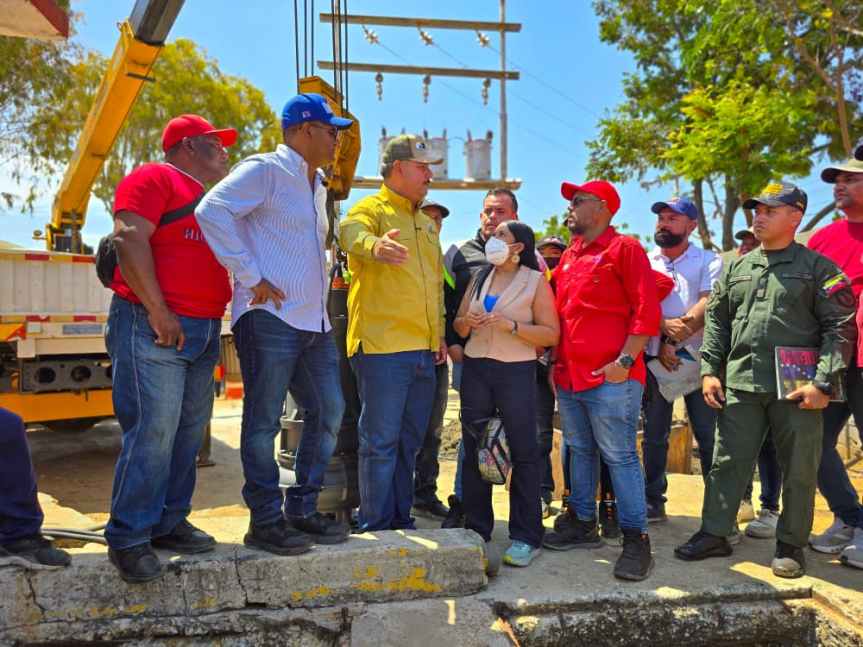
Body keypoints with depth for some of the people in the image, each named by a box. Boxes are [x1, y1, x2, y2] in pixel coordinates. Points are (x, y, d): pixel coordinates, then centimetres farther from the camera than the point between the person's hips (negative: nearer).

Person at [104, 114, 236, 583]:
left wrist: (216, 322, 18)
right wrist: (158, 311, -19)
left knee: (189, 433, 9)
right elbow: (129, 239, -14)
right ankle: (128, 539, 0)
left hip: (203, 332, 9)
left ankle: (168, 523, 20)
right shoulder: (154, 178, -2)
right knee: (152, 432, -11)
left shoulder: (209, 199, 24)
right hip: (154, 328, -9)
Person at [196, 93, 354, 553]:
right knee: (264, 421, -1)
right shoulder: (264, 170, -5)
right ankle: (266, 521, 9)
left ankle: (302, 509, 21)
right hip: (271, 317, -9)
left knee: (328, 413, 10)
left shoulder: (316, 185, 22)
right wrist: (250, 277, -19)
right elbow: (212, 210, -18)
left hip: (314, 323, 9)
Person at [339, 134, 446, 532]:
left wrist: (439, 332, 18)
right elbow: (351, 233, -28)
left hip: (423, 351, 8)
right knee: (380, 441, -3)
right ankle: (375, 527, 8)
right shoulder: (370, 209, -3)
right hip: (383, 348, -8)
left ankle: (401, 520, 26)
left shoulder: (426, 224, 22)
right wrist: (374, 245, -51)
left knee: (409, 443, 14)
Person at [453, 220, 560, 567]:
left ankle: (525, 537, 4)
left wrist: (511, 325, -18)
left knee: (523, 452, -4)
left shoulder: (536, 281, 0)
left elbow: (551, 333, -7)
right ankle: (476, 530, 20)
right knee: (474, 450, 8)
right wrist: (466, 323, -5)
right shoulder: (479, 278, 15)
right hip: (476, 369, 5)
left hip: (516, 372, -5)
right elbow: (458, 324, 17)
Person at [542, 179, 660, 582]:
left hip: (611, 377, -8)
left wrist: (625, 360, -16)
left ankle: (636, 540, 6)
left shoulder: (624, 249, -4)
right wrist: (555, 361, 17)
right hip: (569, 377, 8)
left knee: (619, 456, -4)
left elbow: (646, 311, -9)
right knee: (579, 451, 15)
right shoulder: (568, 257, 17)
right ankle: (583, 525, 28)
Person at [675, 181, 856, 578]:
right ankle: (714, 534, 17)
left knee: (798, 470, 6)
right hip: (740, 384, 4)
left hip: (797, 389, -3)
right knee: (727, 462, 7)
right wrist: (710, 370, 5)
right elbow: (716, 320, 15)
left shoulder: (818, 267, 1)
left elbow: (839, 327, -4)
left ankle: (791, 545, 21)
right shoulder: (736, 268, 14)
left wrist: (823, 382, -13)